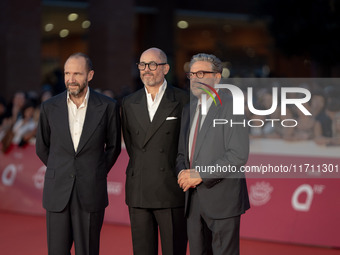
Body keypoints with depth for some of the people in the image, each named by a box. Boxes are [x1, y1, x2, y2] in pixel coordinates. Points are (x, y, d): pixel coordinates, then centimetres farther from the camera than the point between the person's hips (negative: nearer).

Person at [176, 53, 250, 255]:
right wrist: (182, 173, -1)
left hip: (222, 199, -7)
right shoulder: (189, 110, 16)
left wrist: (201, 174, -18)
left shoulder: (232, 107, -9)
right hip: (193, 201, 7)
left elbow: (239, 155, -17)